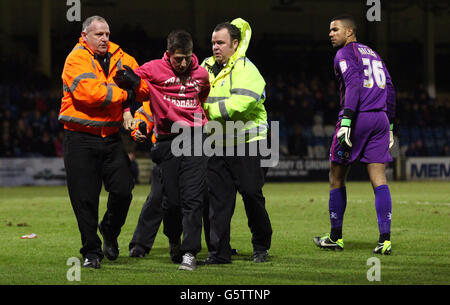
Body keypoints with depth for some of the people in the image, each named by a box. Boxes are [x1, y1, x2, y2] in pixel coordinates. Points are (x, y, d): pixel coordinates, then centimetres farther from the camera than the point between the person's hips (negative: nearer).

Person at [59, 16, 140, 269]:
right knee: (85, 198, -1)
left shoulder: (121, 59, 8)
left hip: (111, 138, 4)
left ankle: (110, 233, 25)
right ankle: (91, 251, 12)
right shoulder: (77, 59, -8)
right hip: (81, 138, -4)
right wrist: (123, 94, -11)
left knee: (123, 191, -4)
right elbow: (89, 92, -22)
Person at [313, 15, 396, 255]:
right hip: (380, 118, 7)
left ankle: (336, 237, 14)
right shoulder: (372, 53, 21)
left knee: (337, 177, 7)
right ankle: (385, 239, -10)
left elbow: (353, 85, -18)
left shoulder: (345, 54, -3)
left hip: (357, 118, -7)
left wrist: (346, 122, -25)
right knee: (378, 179, 0)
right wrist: (389, 126, 23)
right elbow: (390, 90, 20)